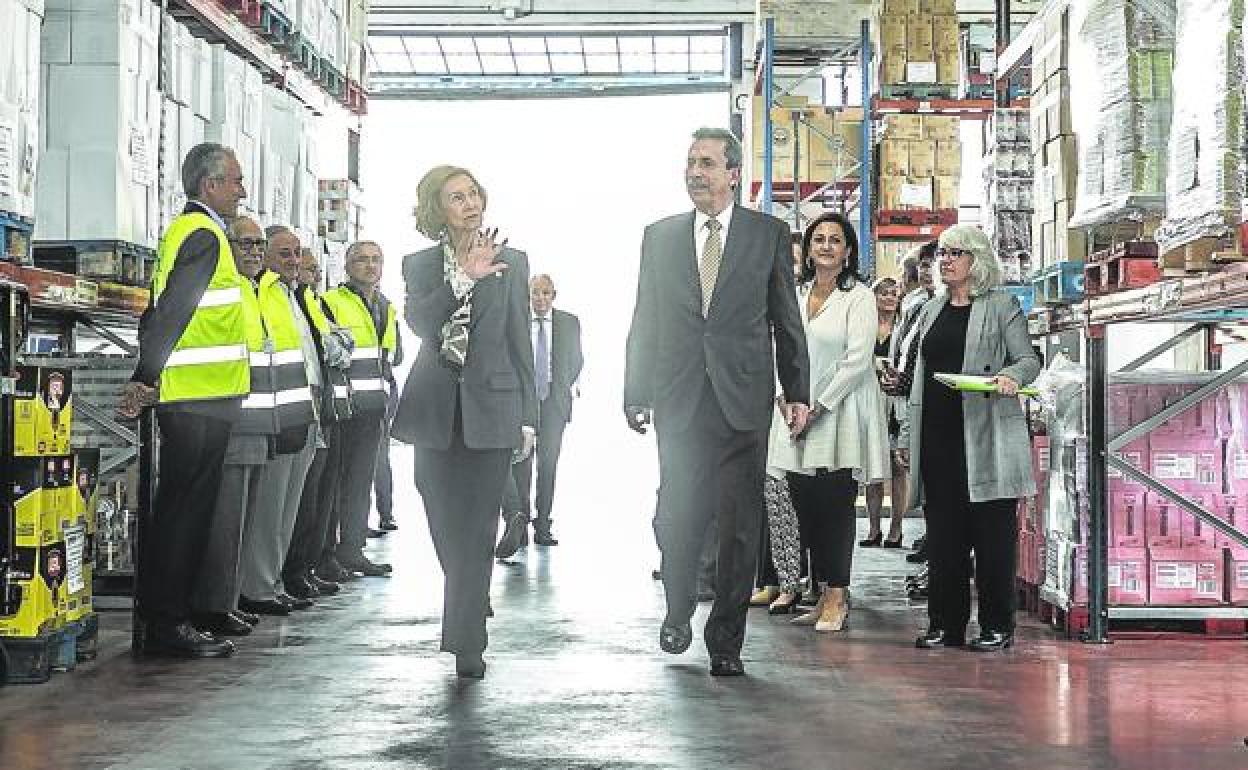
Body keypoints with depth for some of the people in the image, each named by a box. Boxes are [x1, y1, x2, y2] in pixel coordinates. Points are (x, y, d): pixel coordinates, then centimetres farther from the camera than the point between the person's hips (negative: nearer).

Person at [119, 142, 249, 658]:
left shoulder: (185, 229, 20)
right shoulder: (205, 235, -12)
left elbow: (160, 310, 20)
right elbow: (172, 311, -21)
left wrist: (148, 376, 18)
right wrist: (147, 378, -23)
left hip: (191, 398, 10)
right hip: (201, 398, -10)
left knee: (178, 508, 13)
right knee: (187, 509, -6)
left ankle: (160, 618, 19)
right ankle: (167, 623, -2)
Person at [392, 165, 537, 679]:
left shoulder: (510, 262, 6)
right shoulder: (420, 265, 8)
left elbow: (520, 342, 5)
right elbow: (418, 322, -11)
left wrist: (528, 416, 1)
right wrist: (464, 278, -24)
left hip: (491, 408, -2)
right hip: (437, 409, 2)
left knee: (478, 527, -6)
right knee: (446, 525, 9)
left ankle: (466, 642, -6)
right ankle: (470, 609, 33)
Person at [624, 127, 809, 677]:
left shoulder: (769, 234, 6)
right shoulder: (660, 236, 10)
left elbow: (787, 320, 7)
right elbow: (644, 323, 10)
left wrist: (797, 393, 3)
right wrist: (637, 395, 6)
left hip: (743, 399, -1)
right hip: (678, 399, 1)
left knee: (740, 523, 2)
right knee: (677, 517, 0)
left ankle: (726, 640, 13)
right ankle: (678, 611, 26)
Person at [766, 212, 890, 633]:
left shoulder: (859, 297, -4)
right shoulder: (795, 295, 14)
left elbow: (858, 359, -11)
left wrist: (819, 407, -13)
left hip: (840, 415, -5)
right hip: (797, 413, 5)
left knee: (835, 506, -5)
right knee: (806, 507, 3)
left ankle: (836, 596, 1)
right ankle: (826, 595, 10)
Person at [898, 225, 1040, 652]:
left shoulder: (1001, 306, 3)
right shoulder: (932, 311, 19)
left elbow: (1029, 358, -1)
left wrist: (1011, 376, -24)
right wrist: (908, 433, 16)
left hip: (985, 436, -5)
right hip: (937, 433, 5)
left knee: (992, 532, -2)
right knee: (942, 532, 5)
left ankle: (997, 626, 5)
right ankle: (946, 624, 11)